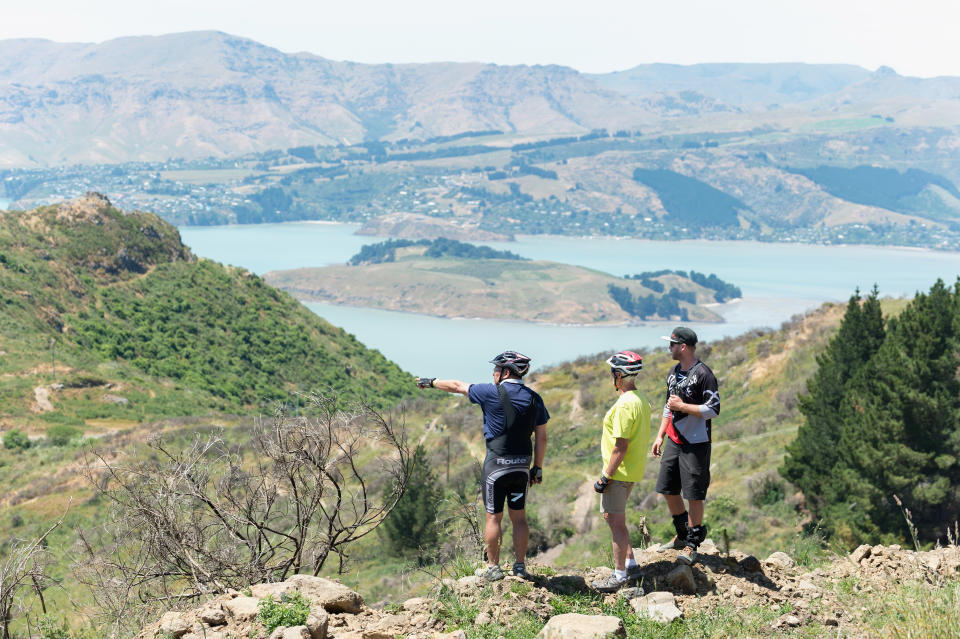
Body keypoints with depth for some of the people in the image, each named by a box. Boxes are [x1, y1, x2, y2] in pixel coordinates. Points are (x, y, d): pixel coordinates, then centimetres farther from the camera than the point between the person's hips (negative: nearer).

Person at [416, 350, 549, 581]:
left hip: (496, 464, -4)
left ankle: (493, 568, 9)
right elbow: (541, 437, 5)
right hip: (522, 466, 4)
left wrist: (431, 382, 19)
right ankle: (520, 566, 14)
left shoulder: (492, 393, -10)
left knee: (493, 518, 4)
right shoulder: (534, 398, 3)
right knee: (519, 517, 11)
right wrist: (538, 468, 13)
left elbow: (457, 386, 4)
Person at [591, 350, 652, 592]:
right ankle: (630, 561, 30)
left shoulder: (625, 405, -23)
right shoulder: (642, 401, 8)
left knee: (616, 522, -1)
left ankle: (620, 576, 7)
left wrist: (606, 477, -18)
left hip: (619, 472, -10)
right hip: (634, 470, 10)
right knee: (611, 515, 22)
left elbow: (620, 446, -24)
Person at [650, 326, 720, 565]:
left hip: (696, 444, -8)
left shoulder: (703, 374, -15)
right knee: (668, 488, 12)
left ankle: (692, 544, 9)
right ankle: (683, 535, 29)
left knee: (693, 494, -2)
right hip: (673, 441, 9)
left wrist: (682, 406, -17)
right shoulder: (674, 372, 12)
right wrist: (660, 436, 15)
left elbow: (713, 409, -18)